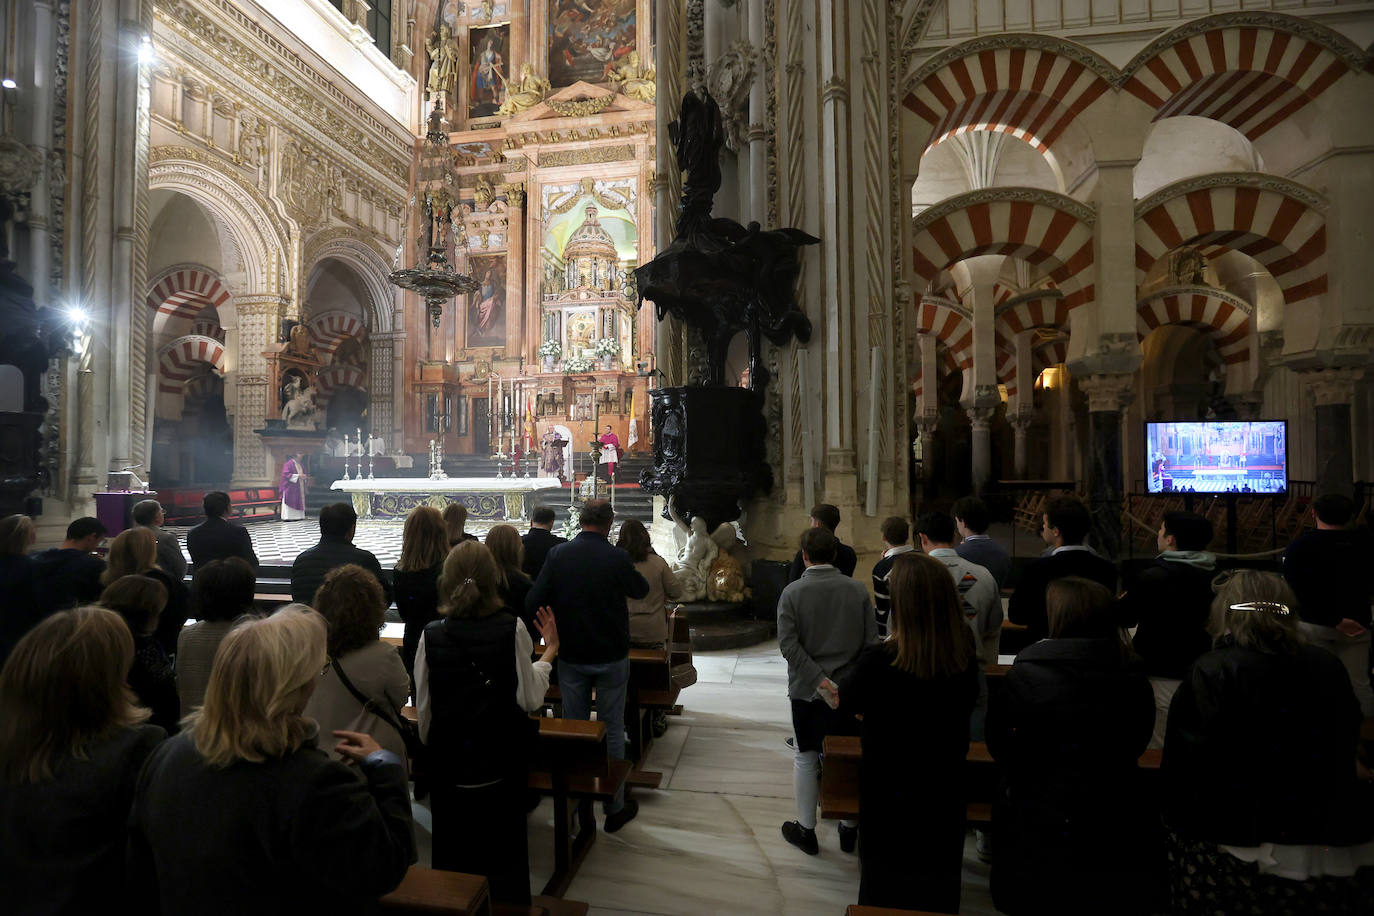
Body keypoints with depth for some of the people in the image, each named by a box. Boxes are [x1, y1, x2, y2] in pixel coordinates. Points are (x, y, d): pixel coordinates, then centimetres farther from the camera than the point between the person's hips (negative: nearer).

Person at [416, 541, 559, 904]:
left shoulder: (432, 635, -10)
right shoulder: (513, 629, -16)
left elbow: (423, 710, -2)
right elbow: (530, 698, -13)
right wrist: (550, 651, 1)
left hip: (449, 765, 1)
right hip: (502, 763, -1)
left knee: (453, 853, 19)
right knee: (505, 850, 17)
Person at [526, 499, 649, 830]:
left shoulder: (558, 555, -9)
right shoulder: (617, 558, -15)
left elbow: (532, 602, -8)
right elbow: (641, 590, 3)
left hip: (571, 657, 2)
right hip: (611, 657, -2)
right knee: (612, 729, 10)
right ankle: (614, 807, 19)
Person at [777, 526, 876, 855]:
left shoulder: (792, 592, -10)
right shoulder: (858, 589, -5)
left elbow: (787, 643, -17)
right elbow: (871, 640, -4)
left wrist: (818, 679, -15)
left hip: (807, 689, -1)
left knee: (806, 759, 12)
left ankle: (806, 830, 25)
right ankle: (850, 829, 28)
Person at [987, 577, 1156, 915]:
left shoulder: (1026, 676, -21)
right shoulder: (1135, 680, -8)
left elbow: (1000, 747, -10)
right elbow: (1135, 744, 8)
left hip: (1042, 834, -4)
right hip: (1119, 832, 4)